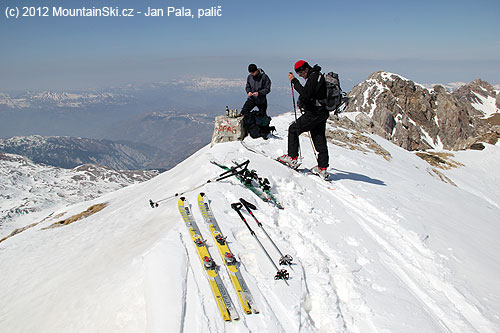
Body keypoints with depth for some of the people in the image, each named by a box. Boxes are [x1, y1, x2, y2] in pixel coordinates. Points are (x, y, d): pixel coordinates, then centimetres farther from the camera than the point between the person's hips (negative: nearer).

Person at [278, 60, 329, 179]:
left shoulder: (313, 77, -14)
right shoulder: (318, 76, 19)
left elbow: (306, 93, -27)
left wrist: (294, 81, -20)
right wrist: (303, 103, 18)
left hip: (314, 113, -10)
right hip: (322, 113, 10)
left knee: (293, 129, 1)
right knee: (320, 140, 10)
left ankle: (292, 158, 3)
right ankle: (322, 169, 13)